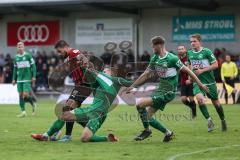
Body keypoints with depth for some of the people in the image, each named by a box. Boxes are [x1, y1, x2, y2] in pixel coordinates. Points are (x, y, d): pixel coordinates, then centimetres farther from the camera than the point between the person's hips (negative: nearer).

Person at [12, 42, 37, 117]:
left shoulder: (28, 55, -4)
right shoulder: (16, 57, 10)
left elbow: (33, 66, -3)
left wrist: (34, 76, -8)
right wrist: (14, 79, 16)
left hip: (27, 78, -5)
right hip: (19, 79, 5)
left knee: (26, 95, -13)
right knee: (20, 95, 1)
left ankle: (33, 104, 15)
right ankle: (23, 111, 7)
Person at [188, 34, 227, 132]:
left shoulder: (207, 52, -10)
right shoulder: (189, 53, 5)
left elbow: (215, 65, -11)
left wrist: (202, 70, -17)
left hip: (209, 82, -3)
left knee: (215, 102, 6)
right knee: (199, 98, -24)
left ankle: (223, 120, 30)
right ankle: (209, 120, -14)